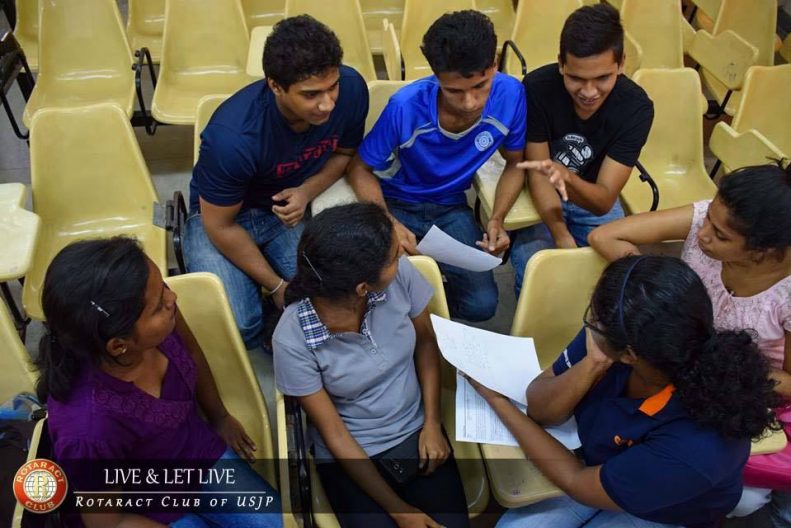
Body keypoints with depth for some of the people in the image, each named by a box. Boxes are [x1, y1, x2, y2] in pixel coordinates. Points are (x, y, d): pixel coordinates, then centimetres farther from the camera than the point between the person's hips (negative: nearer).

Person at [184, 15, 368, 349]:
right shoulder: (233, 137, -35)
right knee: (235, 327, -26)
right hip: (220, 216, -3)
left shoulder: (351, 89, -22)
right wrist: (278, 287, -12)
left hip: (288, 208, 4)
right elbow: (220, 227, -19)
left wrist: (307, 191, -18)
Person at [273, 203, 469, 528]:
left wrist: (432, 424, -6)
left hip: (417, 435, 2)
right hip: (351, 456, -2)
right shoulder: (292, 339, -26)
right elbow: (334, 433, -15)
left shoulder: (400, 274, -19)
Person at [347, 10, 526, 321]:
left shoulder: (510, 95, -20)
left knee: (481, 304, -13)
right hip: (398, 204, -2)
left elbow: (515, 164, -1)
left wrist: (497, 219, -18)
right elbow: (360, 168, -12)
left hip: (451, 207, 3)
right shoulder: (406, 106, -27)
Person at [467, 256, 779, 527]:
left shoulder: (693, 448, -40)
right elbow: (539, 410, -16)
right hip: (603, 464, 4)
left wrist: (496, 399, -16)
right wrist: (592, 364, -36)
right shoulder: (618, 333, -26)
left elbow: (579, 484, -23)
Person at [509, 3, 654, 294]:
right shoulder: (538, 87, -25)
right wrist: (562, 236, -32)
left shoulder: (636, 107, -23)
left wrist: (566, 177, -49)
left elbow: (604, 200, -26)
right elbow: (537, 174, -18)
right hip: (542, 195, -1)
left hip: (594, 196, 2)